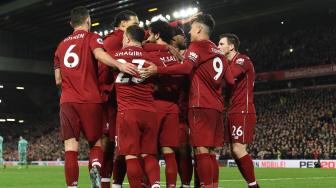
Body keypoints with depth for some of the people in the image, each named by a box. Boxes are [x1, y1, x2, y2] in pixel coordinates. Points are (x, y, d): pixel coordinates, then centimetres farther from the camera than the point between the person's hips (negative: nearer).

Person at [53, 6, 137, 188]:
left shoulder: (61, 45, 19)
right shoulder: (92, 38, 5)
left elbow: (58, 80, 19)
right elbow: (99, 54, -20)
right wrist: (119, 65, -35)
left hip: (67, 101, 3)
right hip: (90, 100, -3)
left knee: (71, 149, 1)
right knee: (96, 142, 10)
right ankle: (95, 167, -18)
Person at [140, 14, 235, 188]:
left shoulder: (197, 45, -2)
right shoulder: (219, 53, 20)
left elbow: (186, 67, -20)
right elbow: (230, 81, 18)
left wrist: (157, 70, -25)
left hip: (201, 105, -8)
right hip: (216, 106, 8)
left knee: (201, 150, -10)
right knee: (209, 152, 11)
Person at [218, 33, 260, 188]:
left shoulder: (242, 60, -8)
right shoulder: (230, 64, 20)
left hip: (243, 112, -9)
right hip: (233, 112, 9)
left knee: (238, 150, -14)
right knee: (235, 152, 6)